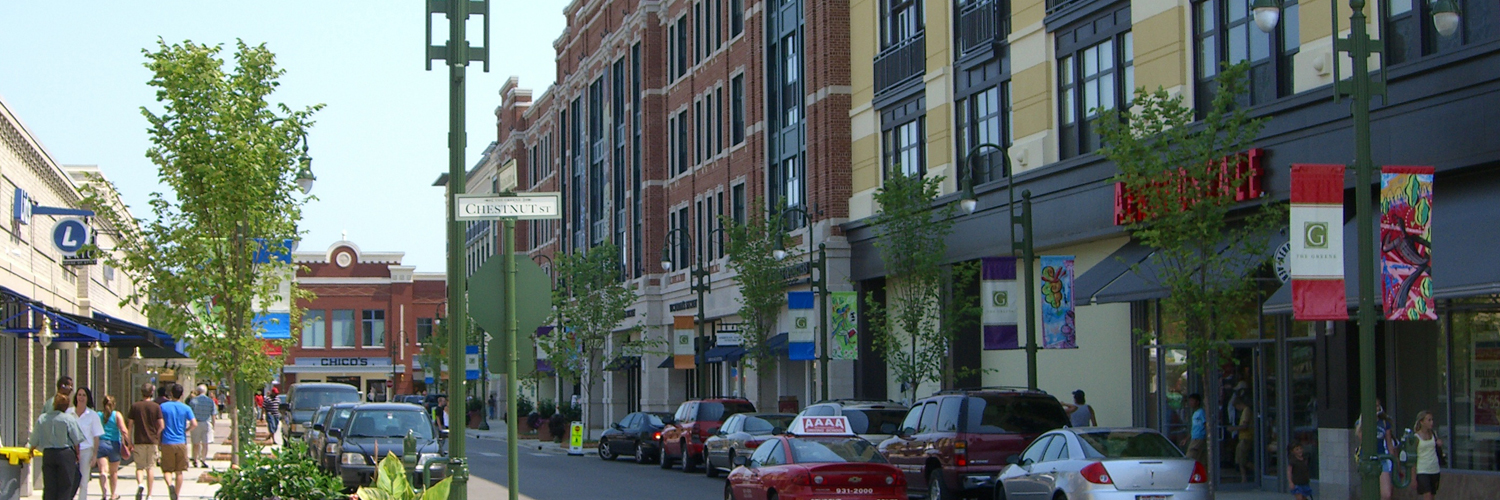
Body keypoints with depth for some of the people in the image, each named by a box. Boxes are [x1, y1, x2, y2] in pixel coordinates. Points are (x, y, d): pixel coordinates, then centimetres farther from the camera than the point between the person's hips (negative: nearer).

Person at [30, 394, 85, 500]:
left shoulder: (42, 419, 1)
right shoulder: (69, 418, -8)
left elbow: (35, 440, 7)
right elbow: (76, 440, -6)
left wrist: (32, 449, 27)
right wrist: (77, 454, 9)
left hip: (48, 454, 3)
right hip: (66, 454, -3)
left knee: (49, 485, 8)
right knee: (65, 484, 2)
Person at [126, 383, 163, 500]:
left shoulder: (135, 406, 0)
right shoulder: (156, 407, -2)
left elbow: (130, 425, 0)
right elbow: (161, 425, -4)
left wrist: (129, 442, 5)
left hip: (138, 441, 0)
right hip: (152, 440, 0)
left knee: (139, 466, 7)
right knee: (151, 467, 8)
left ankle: (140, 484, -22)